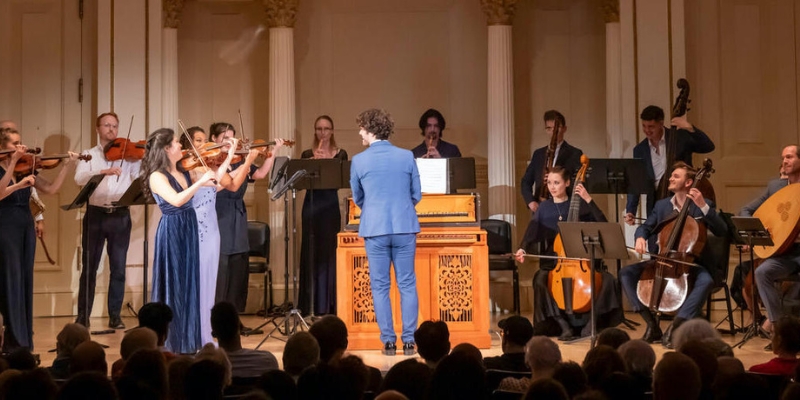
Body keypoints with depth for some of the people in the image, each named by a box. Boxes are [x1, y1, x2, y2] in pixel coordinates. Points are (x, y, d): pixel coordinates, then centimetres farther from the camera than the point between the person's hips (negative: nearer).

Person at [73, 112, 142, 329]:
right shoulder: (89, 155, 7)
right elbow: (80, 178, -13)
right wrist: (104, 171, -27)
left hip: (120, 216, 1)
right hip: (95, 215, -1)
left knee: (118, 269, 3)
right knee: (89, 268, 4)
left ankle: (115, 316, 11)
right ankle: (83, 316, 11)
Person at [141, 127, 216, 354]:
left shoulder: (183, 172, 8)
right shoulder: (157, 176, -14)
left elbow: (215, 184, 8)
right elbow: (176, 200, -29)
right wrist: (200, 182, -28)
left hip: (188, 231, 8)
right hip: (171, 234, -8)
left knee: (190, 284, 12)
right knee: (172, 286, -1)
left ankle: (187, 339, 21)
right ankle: (169, 342, 9)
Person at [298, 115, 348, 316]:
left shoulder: (340, 155, 6)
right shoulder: (307, 155, 8)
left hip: (330, 207, -1)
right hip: (311, 206, 1)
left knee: (329, 253, -2)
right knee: (311, 253, 0)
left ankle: (328, 304, 5)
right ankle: (311, 305, 5)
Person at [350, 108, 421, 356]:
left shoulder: (359, 161, -2)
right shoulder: (406, 156, 0)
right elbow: (416, 195, 8)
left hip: (375, 229, -1)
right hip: (405, 227, 1)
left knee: (380, 286, 6)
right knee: (407, 284, 7)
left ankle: (388, 341, 6)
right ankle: (409, 340, 5)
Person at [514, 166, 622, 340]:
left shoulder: (579, 204, 4)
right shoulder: (544, 208, 8)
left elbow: (602, 224, -7)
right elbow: (533, 232, -5)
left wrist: (589, 200, -15)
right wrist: (523, 249, -25)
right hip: (553, 261, 0)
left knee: (606, 279, -25)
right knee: (540, 280, -32)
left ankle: (589, 323, -13)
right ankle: (563, 325, -23)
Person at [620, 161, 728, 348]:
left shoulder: (702, 206, -2)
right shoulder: (661, 205, 10)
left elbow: (722, 231, -14)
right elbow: (645, 227, 9)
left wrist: (703, 207, -25)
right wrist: (640, 237, -16)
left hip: (689, 262, -4)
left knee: (706, 281, -36)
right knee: (626, 273, -15)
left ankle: (676, 327, -34)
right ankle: (651, 324, -15)